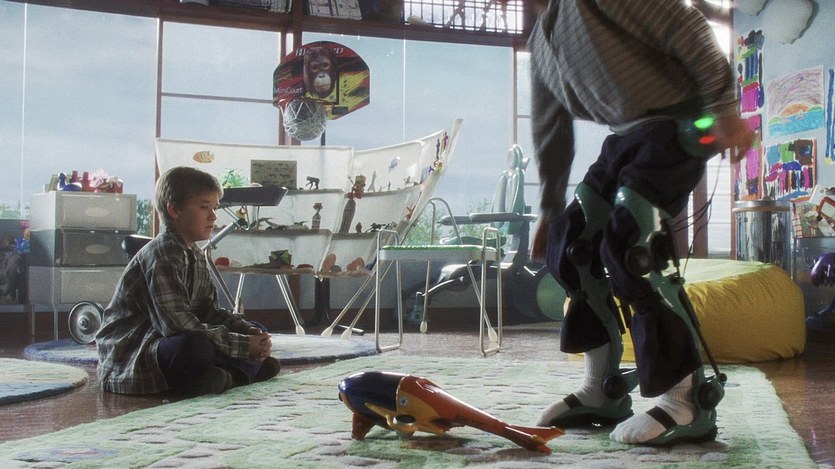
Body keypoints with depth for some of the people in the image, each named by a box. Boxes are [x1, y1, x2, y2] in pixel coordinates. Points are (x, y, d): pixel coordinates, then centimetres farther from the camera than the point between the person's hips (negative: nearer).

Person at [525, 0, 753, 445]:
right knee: (570, 242, 3)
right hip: (625, 136, 9)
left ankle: (688, 401, -13)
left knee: (628, 248, -21)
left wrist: (722, 106, -20)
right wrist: (550, 212, 27)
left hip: (675, 122, -9)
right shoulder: (541, 41, 17)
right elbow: (549, 132, 24)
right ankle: (603, 392, 11)